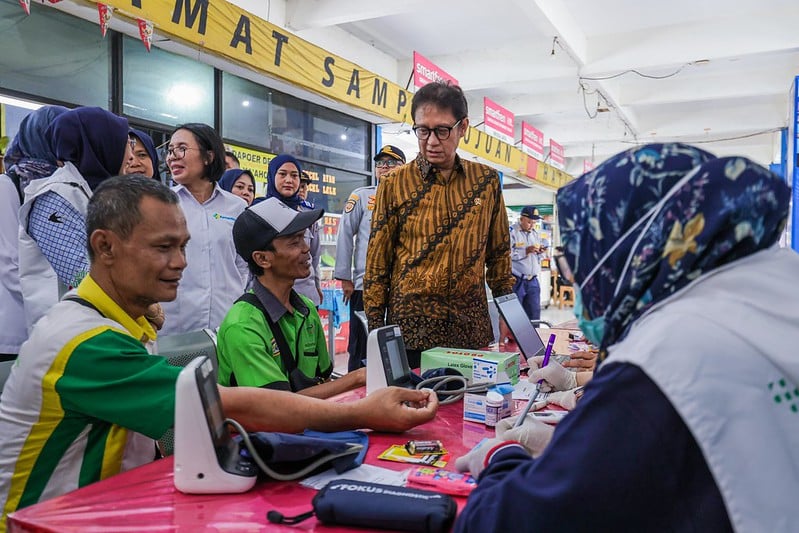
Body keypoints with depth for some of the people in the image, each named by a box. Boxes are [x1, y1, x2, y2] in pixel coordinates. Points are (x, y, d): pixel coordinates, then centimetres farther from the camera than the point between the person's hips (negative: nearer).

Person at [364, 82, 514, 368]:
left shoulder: (487, 181, 4)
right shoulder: (395, 184, -3)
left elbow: (499, 253, 12)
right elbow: (377, 262, 0)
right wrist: (376, 329, -1)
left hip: (471, 327, 2)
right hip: (410, 327, -2)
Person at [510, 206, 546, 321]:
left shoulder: (534, 233, 16)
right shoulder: (511, 232, -8)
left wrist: (539, 252, 1)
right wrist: (526, 250, -20)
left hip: (533, 280, 7)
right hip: (516, 281, -6)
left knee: (534, 313, 7)